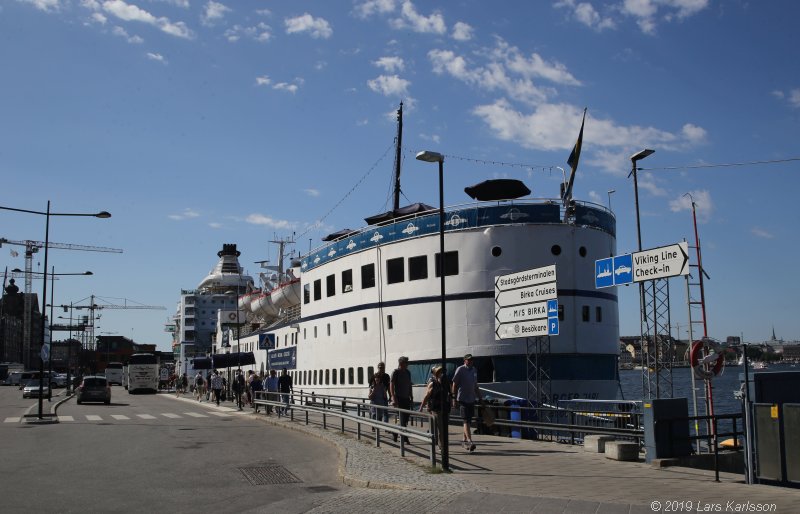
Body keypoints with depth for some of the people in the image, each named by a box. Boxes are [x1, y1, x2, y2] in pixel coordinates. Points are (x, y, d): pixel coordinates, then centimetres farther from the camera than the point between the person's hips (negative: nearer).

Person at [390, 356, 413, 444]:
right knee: (403, 419, -9)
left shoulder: (408, 372, 14)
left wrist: (411, 397, 16)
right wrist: (394, 398, -20)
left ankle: (395, 432, 28)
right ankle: (405, 438, -7)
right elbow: (391, 385, -12)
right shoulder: (395, 372, -7)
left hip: (406, 398, 7)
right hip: (399, 398, -7)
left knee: (406, 418, 9)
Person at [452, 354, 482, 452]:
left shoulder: (474, 370, 13)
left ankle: (464, 440, 22)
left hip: (472, 399, 7)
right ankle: (469, 441, -19)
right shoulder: (460, 370, -7)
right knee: (466, 421, -12)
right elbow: (454, 385, -8)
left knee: (469, 420, 12)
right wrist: (454, 398, -12)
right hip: (463, 399, -7)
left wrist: (480, 398, 20)